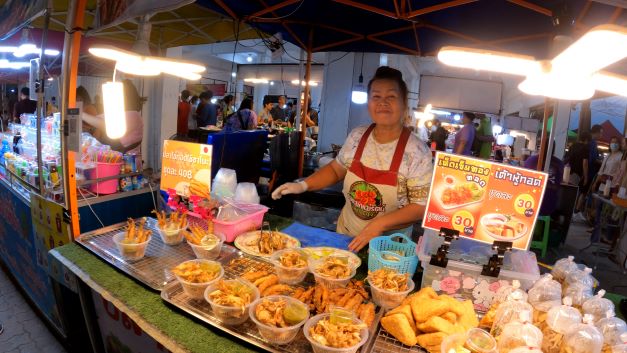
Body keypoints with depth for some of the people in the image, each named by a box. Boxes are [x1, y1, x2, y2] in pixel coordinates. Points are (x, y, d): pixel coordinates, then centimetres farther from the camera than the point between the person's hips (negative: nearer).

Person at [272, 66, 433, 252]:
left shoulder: (417, 152, -18)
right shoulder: (356, 136, -5)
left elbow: (421, 206, -15)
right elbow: (336, 169, 9)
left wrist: (379, 224, -25)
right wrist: (303, 185, -5)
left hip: (389, 244, -4)